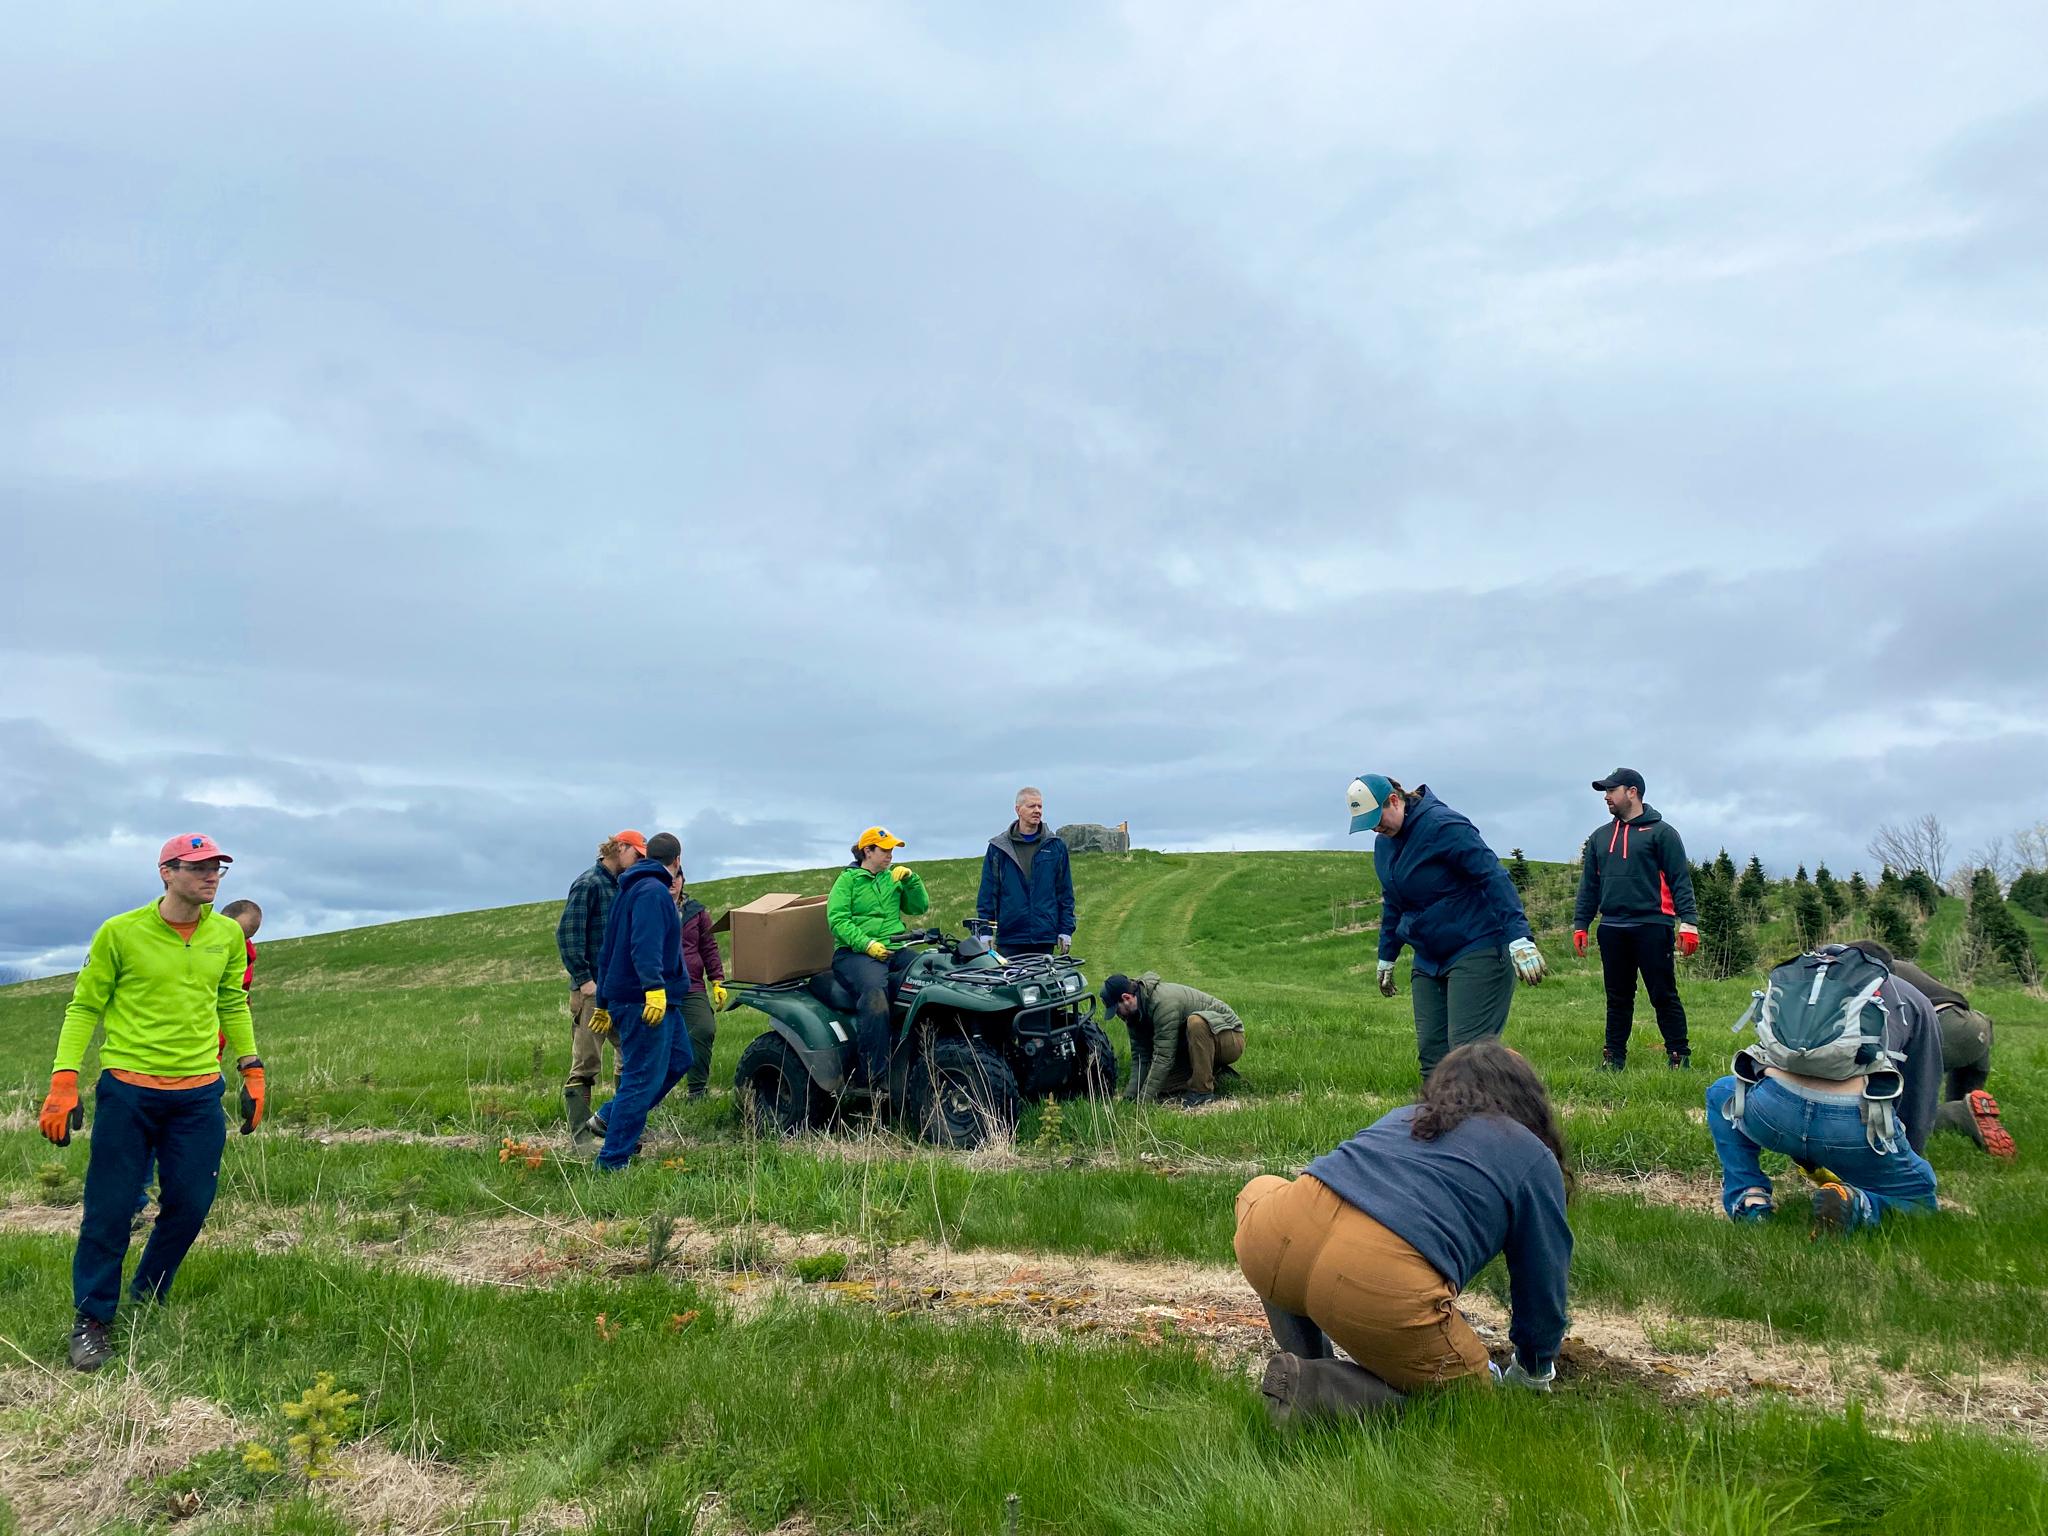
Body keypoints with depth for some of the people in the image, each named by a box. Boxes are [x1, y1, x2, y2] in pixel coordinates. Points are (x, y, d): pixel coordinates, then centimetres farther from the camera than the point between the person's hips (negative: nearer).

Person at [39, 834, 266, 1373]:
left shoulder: (228, 935, 4)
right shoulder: (120, 933, -6)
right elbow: (84, 1007, 0)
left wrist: (252, 1071, 13)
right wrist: (63, 1082, -7)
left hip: (198, 1094, 3)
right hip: (126, 1090, -3)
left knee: (190, 1205, 5)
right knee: (110, 1209, 1)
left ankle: (146, 1302, 29)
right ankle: (91, 1320, 20)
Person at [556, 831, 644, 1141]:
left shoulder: (622, 887, 16)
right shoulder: (588, 884, -9)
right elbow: (567, 934, -16)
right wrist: (584, 979, -18)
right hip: (592, 990, -9)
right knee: (585, 1065, -4)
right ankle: (581, 1136, 0)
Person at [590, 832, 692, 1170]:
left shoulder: (630, 890, 21)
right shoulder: (653, 891, -11)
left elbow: (608, 951, 25)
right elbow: (646, 945, -28)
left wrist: (604, 1002, 30)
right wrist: (654, 987, -38)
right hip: (648, 1001, -10)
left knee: (679, 1058, 17)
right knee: (643, 1080, -7)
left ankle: (610, 1118, 19)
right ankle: (612, 1162, -2)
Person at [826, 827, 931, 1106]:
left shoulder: (893, 878, 23)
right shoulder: (848, 880, 7)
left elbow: (919, 908, 18)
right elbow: (837, 920, -5)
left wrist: (911, 879, 3)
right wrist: (866, 943, -17)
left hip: (895, 949, 5)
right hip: (856, 953, -5)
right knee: (874, 994, -35)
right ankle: (878, 1084, -35)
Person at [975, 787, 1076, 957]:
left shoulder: (1055, 846, 8)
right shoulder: (998, 848, 4)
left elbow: (1065, 892, 10)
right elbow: (987, 892, 5)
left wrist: (1066, 930, 4)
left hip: (1045, 937, 1)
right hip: (1009, 938, -1)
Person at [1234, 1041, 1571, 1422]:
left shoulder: (1403, 1116, 34)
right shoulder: (1537, 1161, 21)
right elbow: (1544, 1285, 24)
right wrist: (1535, 1372, 46)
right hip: (1385, 1290, -4)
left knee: (1259, 1191, 38)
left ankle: (1306, 1366, 24)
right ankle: (1315, 1389, -2)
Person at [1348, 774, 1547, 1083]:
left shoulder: (1443, 825, -18)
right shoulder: (1384, 842, 9)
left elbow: (1494, 877, -21)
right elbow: (1392, 904, 21)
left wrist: (1518, 938, -27)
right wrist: (1386, 959, 24)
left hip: (1477, 952, -8)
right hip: (1428, 960, 8)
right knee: (1430, 1051, 6)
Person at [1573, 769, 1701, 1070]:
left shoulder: (1661, 832, 1)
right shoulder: (1599, 837, 17)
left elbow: (1680, 880, -5)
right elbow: (1589, 886, 17)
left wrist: (1688, 923, -14)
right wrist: (1580, 925, 10)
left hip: (1651, 926, -5)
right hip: (1612, 929, 5)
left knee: (1664, 996, -2)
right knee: (1618, 999, 9)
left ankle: (1679, 1056, 6)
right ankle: (1614, 1057, 15)